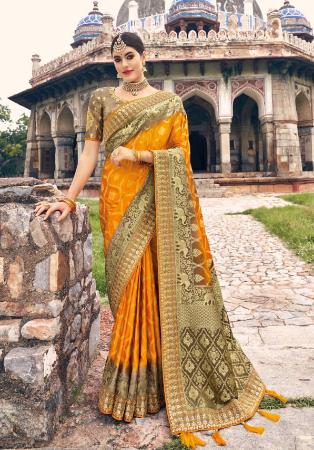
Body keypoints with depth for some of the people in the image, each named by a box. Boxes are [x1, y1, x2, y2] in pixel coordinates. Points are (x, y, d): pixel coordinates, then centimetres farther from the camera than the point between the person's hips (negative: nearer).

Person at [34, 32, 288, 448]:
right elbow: (90, 151, 5)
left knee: (166, 284, -1)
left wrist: (137, 154, -14)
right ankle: (135, 380, 17)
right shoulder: (102, 98, 12)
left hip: (159, 204, 0)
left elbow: (182, 153, 0)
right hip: (119, 202, 1)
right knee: (129, 285, 1)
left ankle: (174, 376, 18)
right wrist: (69, 198, -5)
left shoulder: (169, 102, 9)